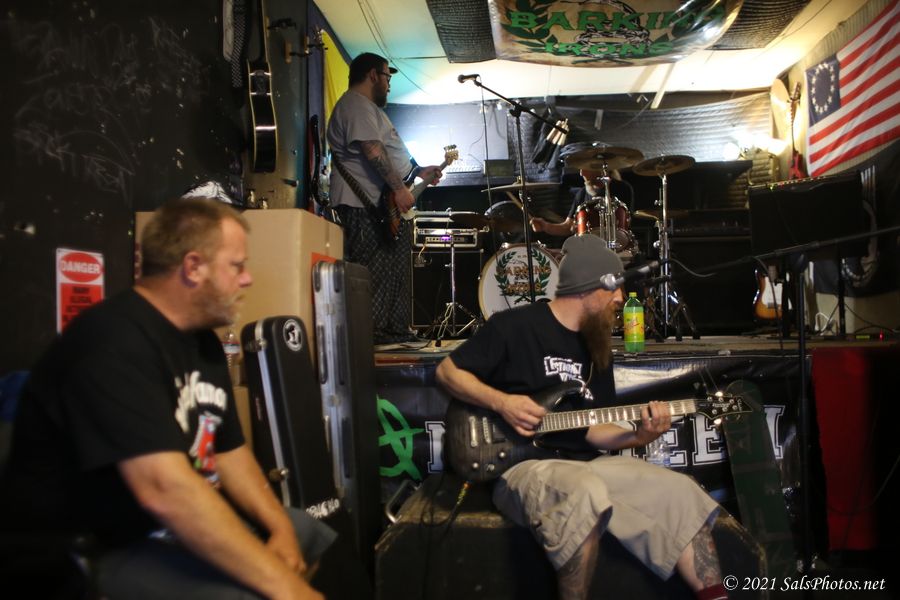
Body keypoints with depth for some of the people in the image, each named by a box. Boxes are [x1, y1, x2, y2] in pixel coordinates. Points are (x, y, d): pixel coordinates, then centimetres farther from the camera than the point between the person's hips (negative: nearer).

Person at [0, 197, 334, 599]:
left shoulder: (202, 340, 6)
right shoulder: (115, 343, -25)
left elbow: (229, 450, 10)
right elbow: (165, 489, -34)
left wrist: (280, 528, -5)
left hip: (182, 525, 9)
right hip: (98, 552, -9)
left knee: (315, 536, 14)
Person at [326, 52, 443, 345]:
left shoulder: (368, 107, 27)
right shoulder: (356, 105, -10)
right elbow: (372, 150, -22)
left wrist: (419, 171, 24)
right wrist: (398, 188, -23)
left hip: (385, 205, 11)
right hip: (366, 205, -11)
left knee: (395, 270, 12)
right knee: (374, 273, -12)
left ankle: (396, 330, 18)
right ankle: (372, 333, -10)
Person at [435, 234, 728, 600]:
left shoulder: (597, 345, 14)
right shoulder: (515, 325, -7)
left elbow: (590, 430, 15)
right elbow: (447, 371, -2)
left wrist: (637, 436, -5)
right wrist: (501, 402, -17)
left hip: (581, 465, 7)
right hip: (520, 466, -7)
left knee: (681, 494, -8)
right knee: (586, 491, -39)